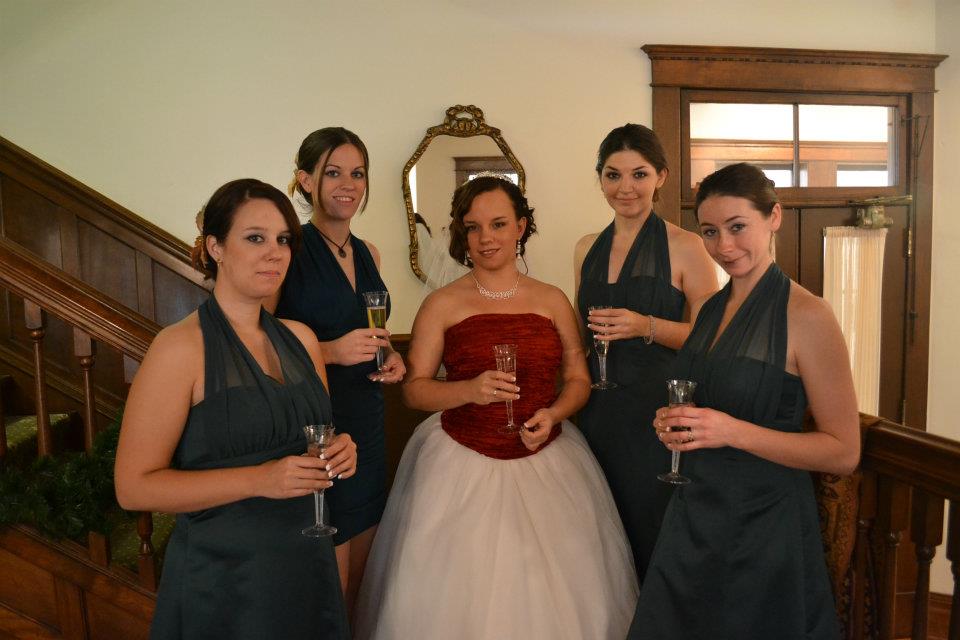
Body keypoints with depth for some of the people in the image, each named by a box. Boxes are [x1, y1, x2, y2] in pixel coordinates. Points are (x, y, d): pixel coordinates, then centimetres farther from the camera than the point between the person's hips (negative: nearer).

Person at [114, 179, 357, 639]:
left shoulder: (301, 339, 3)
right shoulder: (181, 347, -15)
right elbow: (134, 487, -15)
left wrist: (338, 454, -5)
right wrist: (258, 479, -24)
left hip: (308, 563, 6)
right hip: (222, 575, -6)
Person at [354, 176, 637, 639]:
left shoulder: (553, 301, 5)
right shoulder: (442, 304, -1)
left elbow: (579, 379, 9)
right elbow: (414, 388, -2)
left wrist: (552, 414, -10)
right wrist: (469, 389, -20)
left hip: (546, 461, 2)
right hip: (462, 463, -1)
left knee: (551, 589, 7)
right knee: (460, 593, 3)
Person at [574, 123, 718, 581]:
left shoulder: (684, 247, -7)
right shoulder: (587, 248, 10)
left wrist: (647, 327, -20)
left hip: (657, 412, -5)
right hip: (598, 412, 5)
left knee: (651, 539, 5)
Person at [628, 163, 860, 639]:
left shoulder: (806, 315, -15)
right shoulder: (711, 308, 6)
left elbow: (844, 452, -14)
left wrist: (733, 431, -25)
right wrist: (676, 425, -2)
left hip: (765, 524, -6)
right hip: (694, 516, 6)